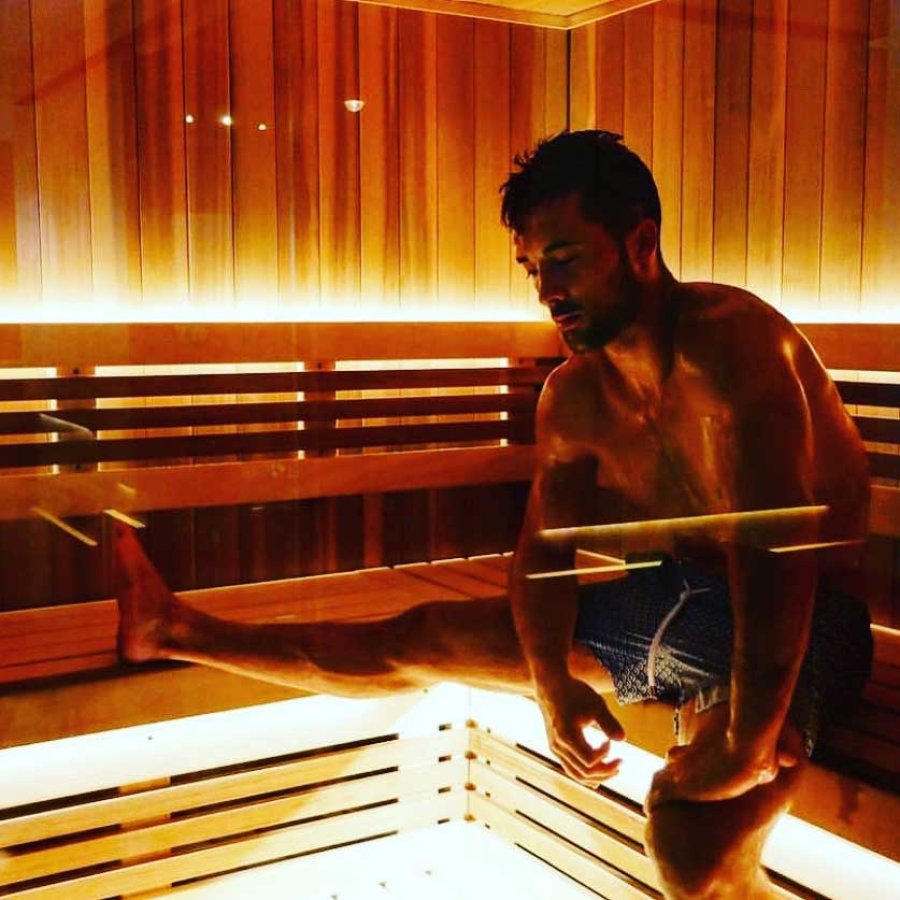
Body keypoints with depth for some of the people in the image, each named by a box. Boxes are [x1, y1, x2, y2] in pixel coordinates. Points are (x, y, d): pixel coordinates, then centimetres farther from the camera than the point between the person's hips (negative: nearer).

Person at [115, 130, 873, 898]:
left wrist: (749, 737, -35)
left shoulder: (727, 336, -22)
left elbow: (774, 540, -32)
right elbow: (542, 552, 4)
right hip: (663, 599, 6)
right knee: (414, 641, 11)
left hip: (793, 626, -6)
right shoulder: (573, 398, 1)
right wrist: (553, 686, -13)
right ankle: (173, 631, 25)